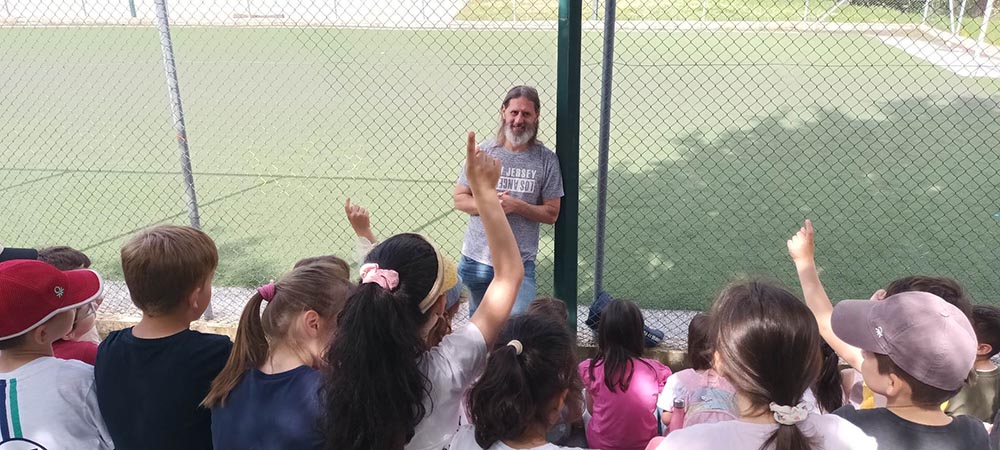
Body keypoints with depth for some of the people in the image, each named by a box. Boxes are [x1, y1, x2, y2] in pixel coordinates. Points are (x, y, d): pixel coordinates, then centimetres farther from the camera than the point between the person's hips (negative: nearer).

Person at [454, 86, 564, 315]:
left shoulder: (546, 160, -5)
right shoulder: (483, 152, -2)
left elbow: (552, 213, -4)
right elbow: (459, 199, 2)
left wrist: (516, 206, -20)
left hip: (520, 263, -2)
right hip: (476, 259, 2)